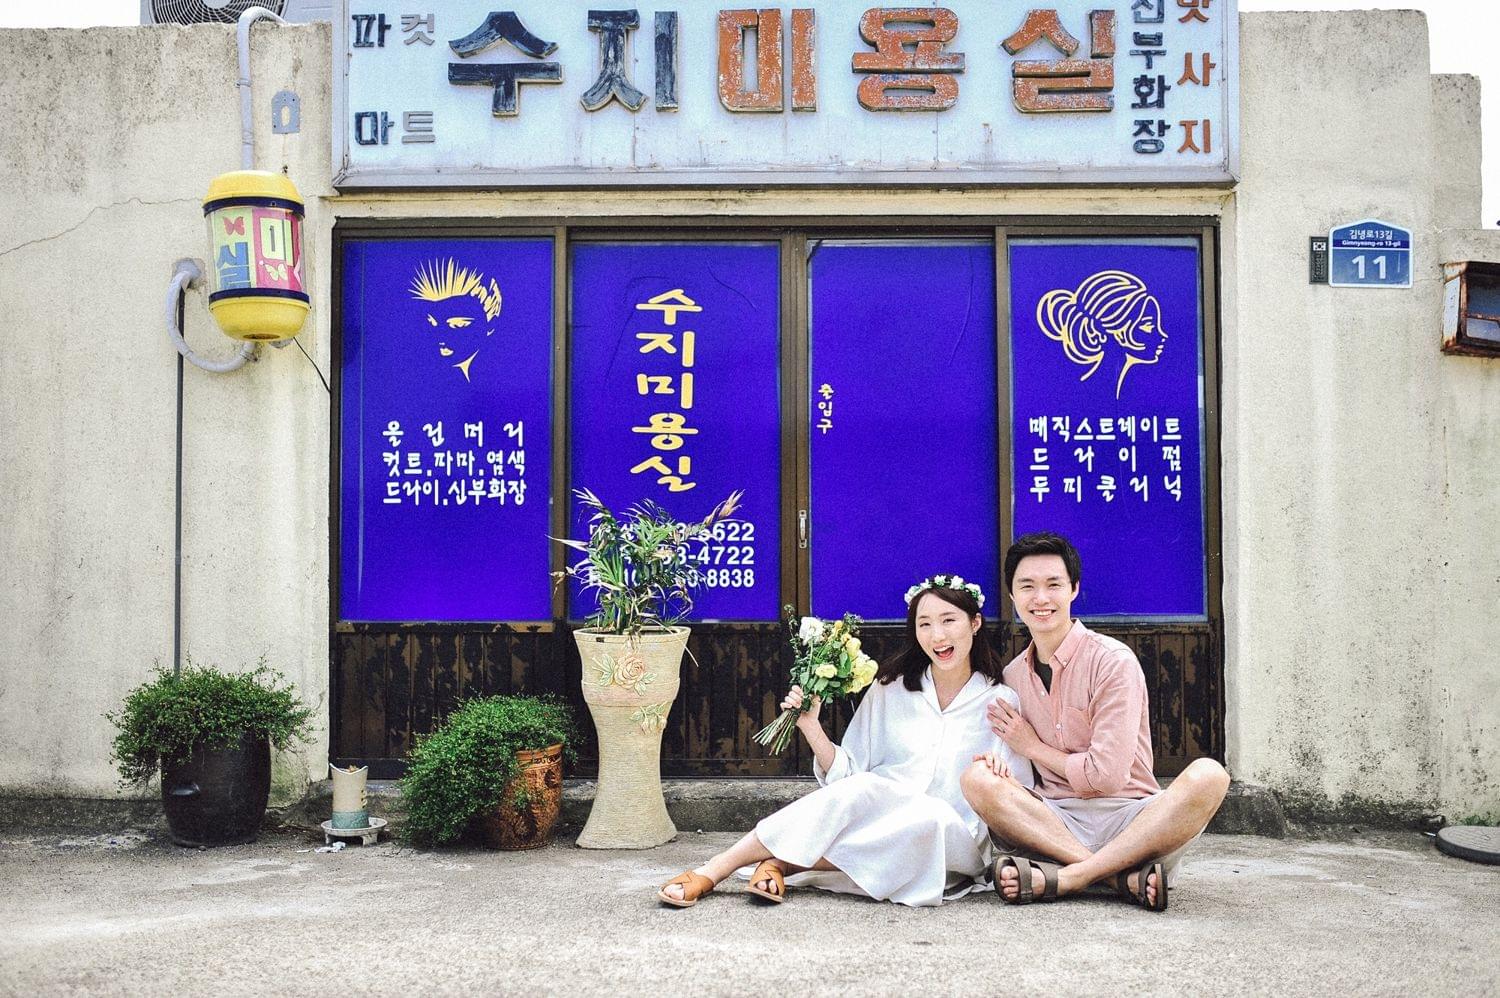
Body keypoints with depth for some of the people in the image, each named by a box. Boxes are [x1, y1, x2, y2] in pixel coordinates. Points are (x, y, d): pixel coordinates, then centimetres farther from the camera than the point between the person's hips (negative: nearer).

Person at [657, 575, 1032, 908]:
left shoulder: (1000, 702, 4)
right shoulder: (889, 690, 8)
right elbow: (845, 775, 4)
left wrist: (997, 775, -18)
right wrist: (810, 726, -11)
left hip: (952, 842, -1)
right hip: (877, 819, 1)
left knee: (934, 815, -37)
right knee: (861, 788, -34)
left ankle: (780, 865, -29)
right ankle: (710, 873, -34)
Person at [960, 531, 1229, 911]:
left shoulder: (1113, 660, -5)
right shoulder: (1012, 676, 12)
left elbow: (1108, 774, -12)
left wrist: (1034, 747, -1)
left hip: (1129, 818, -3)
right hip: (1054, 822, 3)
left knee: (1208, 775, -31)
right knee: (976, 778, -25)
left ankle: (1064, 878, -34)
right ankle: (1128, 876, -30)